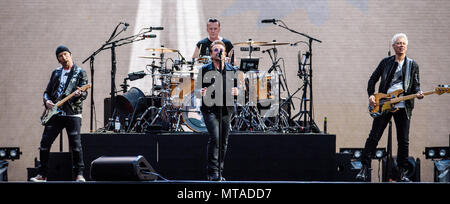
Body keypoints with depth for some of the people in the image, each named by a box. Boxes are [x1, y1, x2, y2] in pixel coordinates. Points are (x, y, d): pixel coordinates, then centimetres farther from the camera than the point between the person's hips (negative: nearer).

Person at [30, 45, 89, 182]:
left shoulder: (80, 73, 3)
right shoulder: (56, 73, 16)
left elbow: (84, 93, -7)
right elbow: (47, 92, 21)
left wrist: (79, 94, -31)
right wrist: (47, 101, -1)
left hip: (73, 113, -4)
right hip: (55, 113, 4)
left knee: (75, 144, -12)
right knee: (45, 143, -1)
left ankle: (79, 174, -5)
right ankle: (42, 175, 9)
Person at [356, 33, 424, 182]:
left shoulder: (412, 65, 10)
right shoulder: (385, 62, 10)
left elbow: (416, 84, 12)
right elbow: (373, 79, 13)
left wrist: (417, 93, -10)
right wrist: (371, 96, -1)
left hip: (403, 107, 0)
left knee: (403, 141, 0)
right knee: (374, 137, -3)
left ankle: (403, 173, 7)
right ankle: (365, 168, 1)